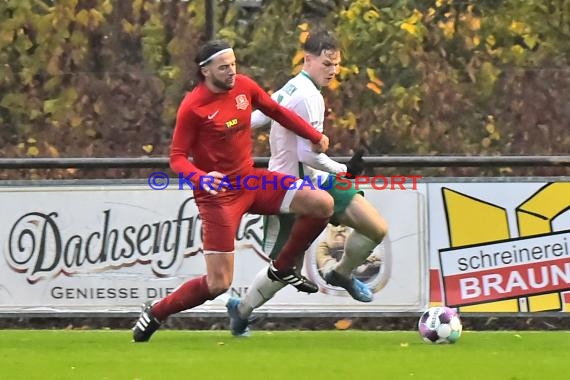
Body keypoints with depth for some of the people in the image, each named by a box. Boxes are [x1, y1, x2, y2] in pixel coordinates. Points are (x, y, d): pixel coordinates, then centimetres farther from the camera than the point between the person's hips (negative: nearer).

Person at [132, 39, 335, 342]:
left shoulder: (243, 87, -1)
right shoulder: (192, 107, -17)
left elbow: (275, 110, 17)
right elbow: (177, 158, -15)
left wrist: (315, 136, 17)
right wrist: (201, 178, -34)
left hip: (249, 179, 6)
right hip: (218, 193, -6)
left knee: (322, 204, -8)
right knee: (218, 284, -11)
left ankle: (282, 268, 13)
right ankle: (156, 312, 14)